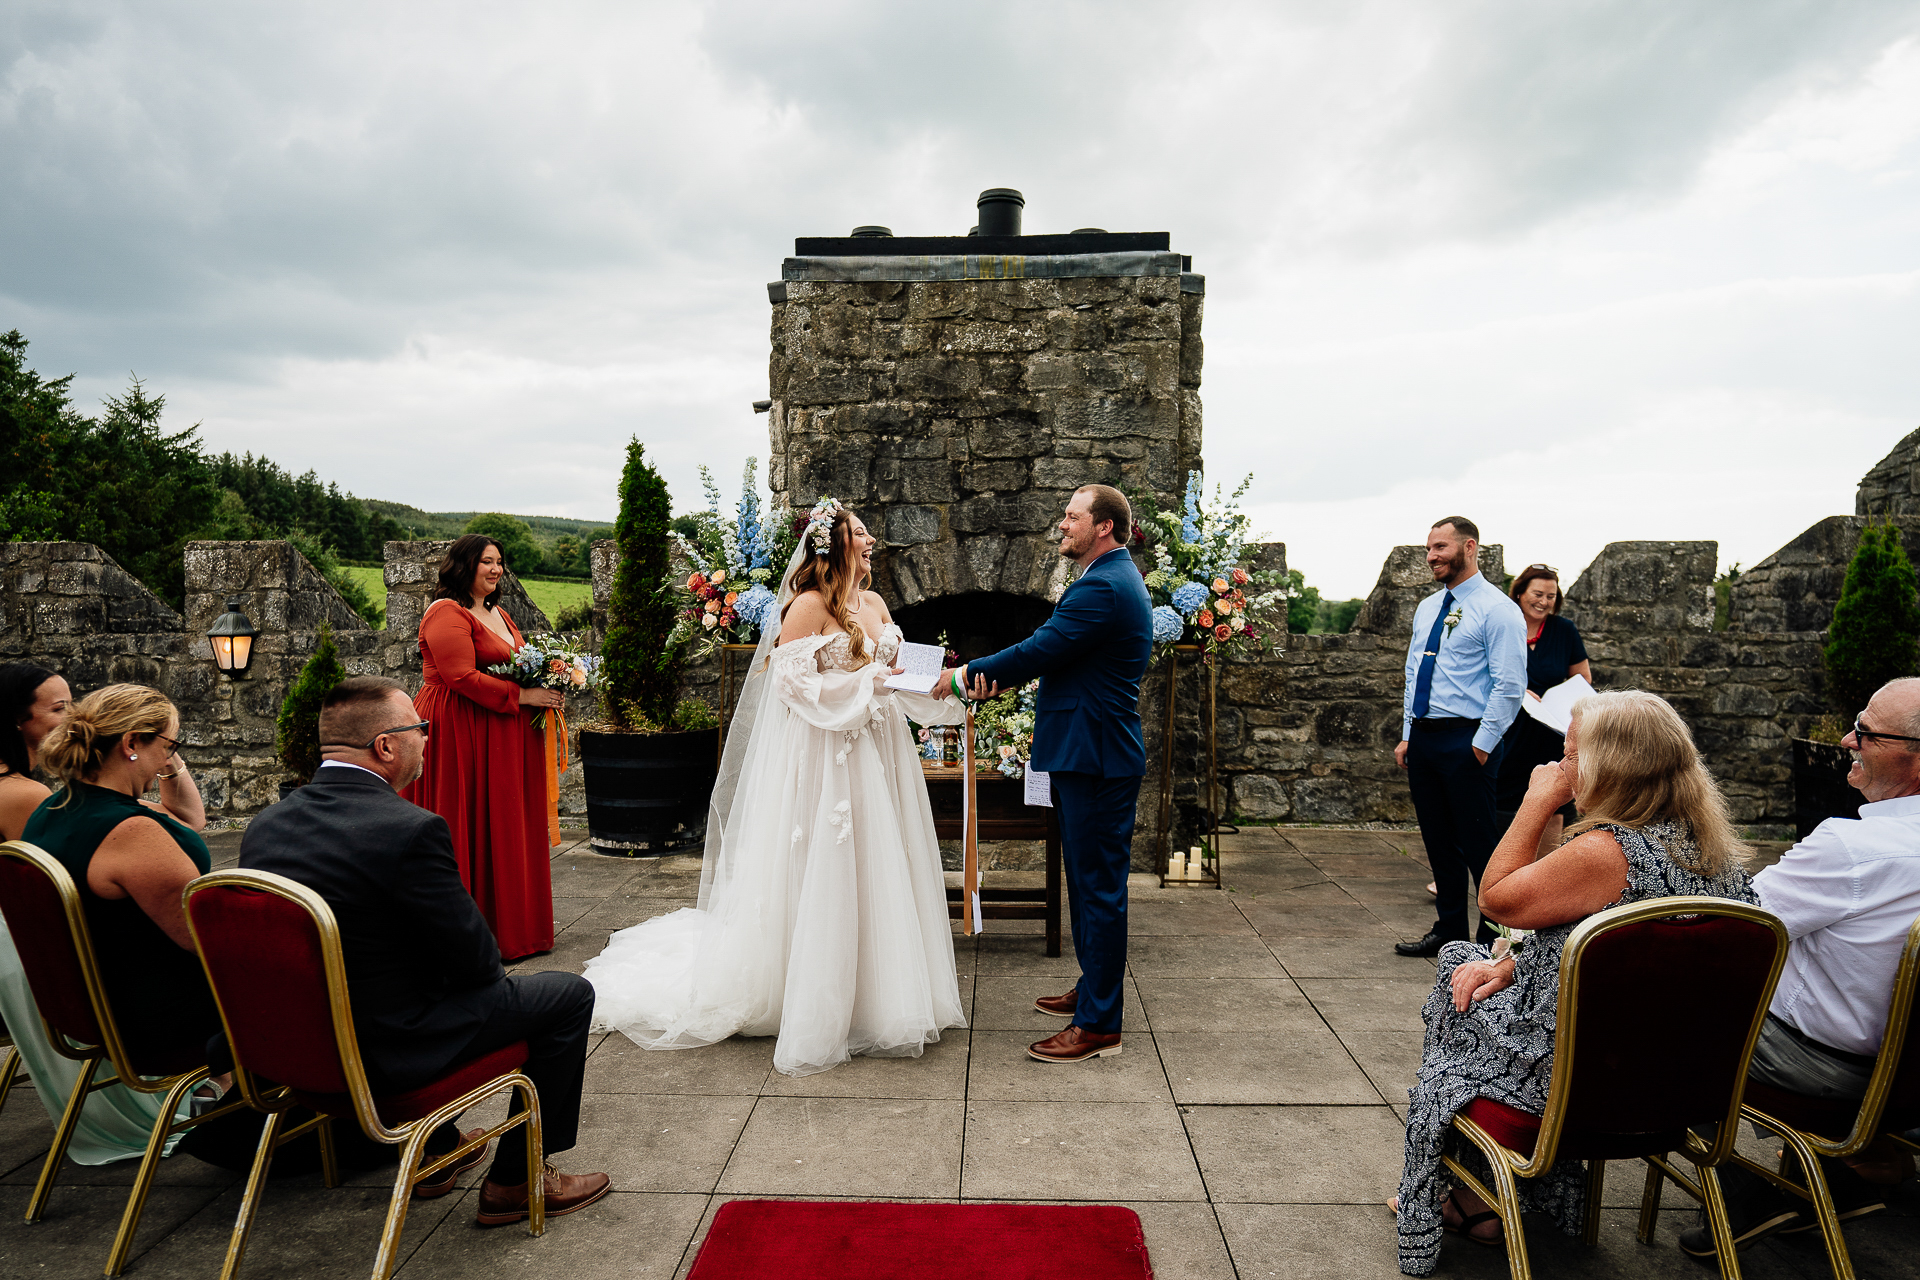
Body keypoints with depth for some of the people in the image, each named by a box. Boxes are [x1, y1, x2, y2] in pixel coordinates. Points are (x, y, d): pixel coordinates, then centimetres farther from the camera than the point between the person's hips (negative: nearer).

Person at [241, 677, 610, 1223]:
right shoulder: (411, 830, -25)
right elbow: (475, 960, -18)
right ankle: (515, 1180, 16)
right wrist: (481, 965, 6)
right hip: (387, 1053, -8)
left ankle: (437, 1152, 43)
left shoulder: (262, 828, -2)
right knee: (569, 994, 6)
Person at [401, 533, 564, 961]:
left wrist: (546, 688, 5)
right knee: (469, 830, -3)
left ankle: (512, 928, 21)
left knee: (506, 826, 12)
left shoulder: (499, 614, 18)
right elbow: (462, 677, -20)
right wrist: (521, 696, -19)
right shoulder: (447, 613, -11)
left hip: (504, 739, 9)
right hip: (461, 735, -9)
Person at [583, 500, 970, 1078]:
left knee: (877, 873, 12)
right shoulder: (809, 606, -11)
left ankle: (879, 995, 26)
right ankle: (818, 1007, 12)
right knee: (821, 875, -1)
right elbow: (793, 682, -16)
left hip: (876, 753, 7)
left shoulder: (875, 605, 12)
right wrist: (868, 683, -17)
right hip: (823, 755, -7)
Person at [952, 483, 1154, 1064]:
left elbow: (1040, 650, -21)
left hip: (1096, 760, -11)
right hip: (1091, 754, 11)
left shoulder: (1103, 588, -19)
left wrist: (969, 673, -8)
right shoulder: (1113, 578, 16)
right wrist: (998, 678, -4)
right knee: (1089, 880, 20)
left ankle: (1098, 1024, 6)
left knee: (1099, 887, -3)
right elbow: (1055, 651, 12)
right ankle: (1093, 989, 35)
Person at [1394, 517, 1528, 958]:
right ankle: (1449, 932, 26)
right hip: (1422, 737, 7)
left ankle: (1493, 940, 12)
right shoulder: (1426, 608, 15)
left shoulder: (1497, 609, -8)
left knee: (1479, 844, -1)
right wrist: (1408, 736, 14)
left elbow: (1509, 685, -13)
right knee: (1438, 841, 14)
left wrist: (1482, 745, -16)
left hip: (1466, 742, -7)